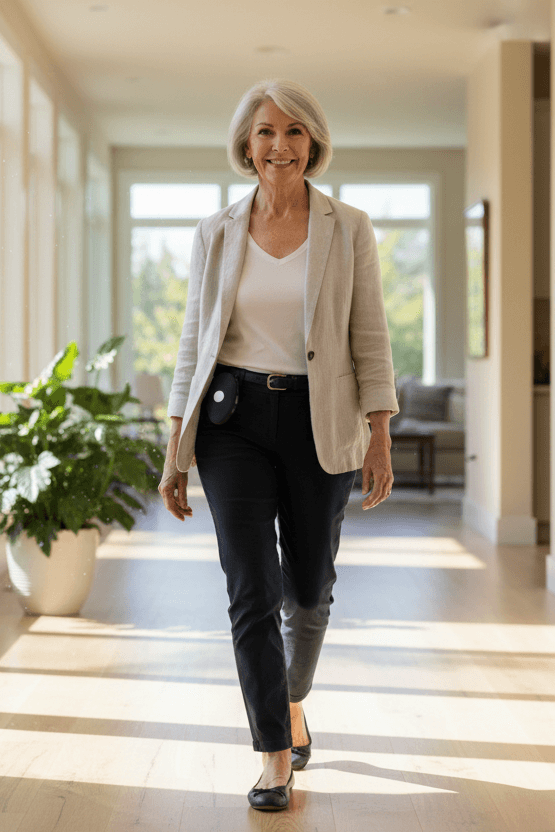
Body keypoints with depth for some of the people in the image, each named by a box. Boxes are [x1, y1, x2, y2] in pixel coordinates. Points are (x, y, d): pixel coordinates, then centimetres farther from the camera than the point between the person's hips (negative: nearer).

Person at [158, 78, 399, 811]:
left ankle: (293, 702, 42)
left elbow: (371, 339, 0)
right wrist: (175, 449, 3)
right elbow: (194, 342, 6)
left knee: (307, 587, 12)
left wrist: (381, 436, -8)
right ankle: (276, 759, 4)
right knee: (252, 590, -7)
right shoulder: (217, 234, 4)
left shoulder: (349, 230, 0)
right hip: (234, 420, 0)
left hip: (319, 422, 0)